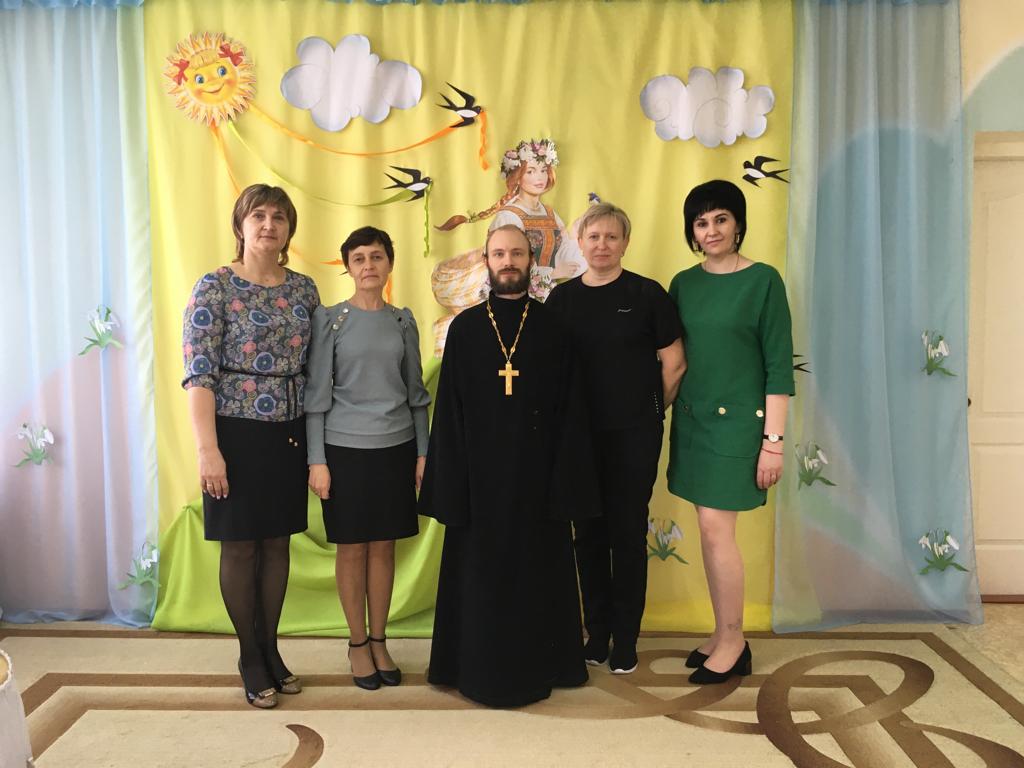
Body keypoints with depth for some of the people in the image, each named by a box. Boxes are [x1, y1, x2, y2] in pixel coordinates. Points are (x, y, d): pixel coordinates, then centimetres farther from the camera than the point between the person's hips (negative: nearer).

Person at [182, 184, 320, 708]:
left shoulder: (303, 289, 6)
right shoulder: (214, 287, -7)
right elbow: (198, 374, -12)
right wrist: (208, 449, -18)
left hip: (289, 435, 4)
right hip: (237, 434, -4)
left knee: (277, 543, 13)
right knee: (240, 547, 7)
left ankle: (270, 648, 30)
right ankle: (250, 657, 24)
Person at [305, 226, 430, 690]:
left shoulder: (403, 320, 7)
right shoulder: (330, 319, -2)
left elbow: (416, 391, 10)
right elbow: (317, 394, -3)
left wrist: (423, 452, 7)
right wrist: (317, 460, -7)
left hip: (396, 446, 3)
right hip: (346, 447, -2)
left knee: (383, 546, 9)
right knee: (352, 547, 6)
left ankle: (379, 641, 23)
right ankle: (357, 643, 22)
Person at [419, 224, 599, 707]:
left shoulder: (552, 327, 3)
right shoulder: (465, 328, 3)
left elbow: (569, 409, 0)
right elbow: (448, 411, 1)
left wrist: (565, 480, -7)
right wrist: (450, 482, -5)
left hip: (537, 472, 0)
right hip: (481, 473, 0)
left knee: (537, 569, 9)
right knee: (482, 571, 8)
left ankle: (536, 668, 25)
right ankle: (481, 669, 24)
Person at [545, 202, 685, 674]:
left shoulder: (646, 294, -3)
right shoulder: (561, 298, 5)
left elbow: (674, 363, 0)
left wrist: (652, 409, 8)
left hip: (634, 435, -2)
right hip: (579, 434, 3)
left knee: (628, 534, 5)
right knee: (589, 534, 10)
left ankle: (625, 639, 19)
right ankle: (597, 633, 24)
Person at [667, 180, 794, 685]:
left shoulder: (762, 280, -7)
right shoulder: (684, 283, 7)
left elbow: (779, 366, -9)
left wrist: (774, 441, -13)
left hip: (737, 421, -5)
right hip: (692, 418, 5)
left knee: (716, 531, -6)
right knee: (710, 533, 10)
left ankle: (733, 643, 12)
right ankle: (724, 635, 24)